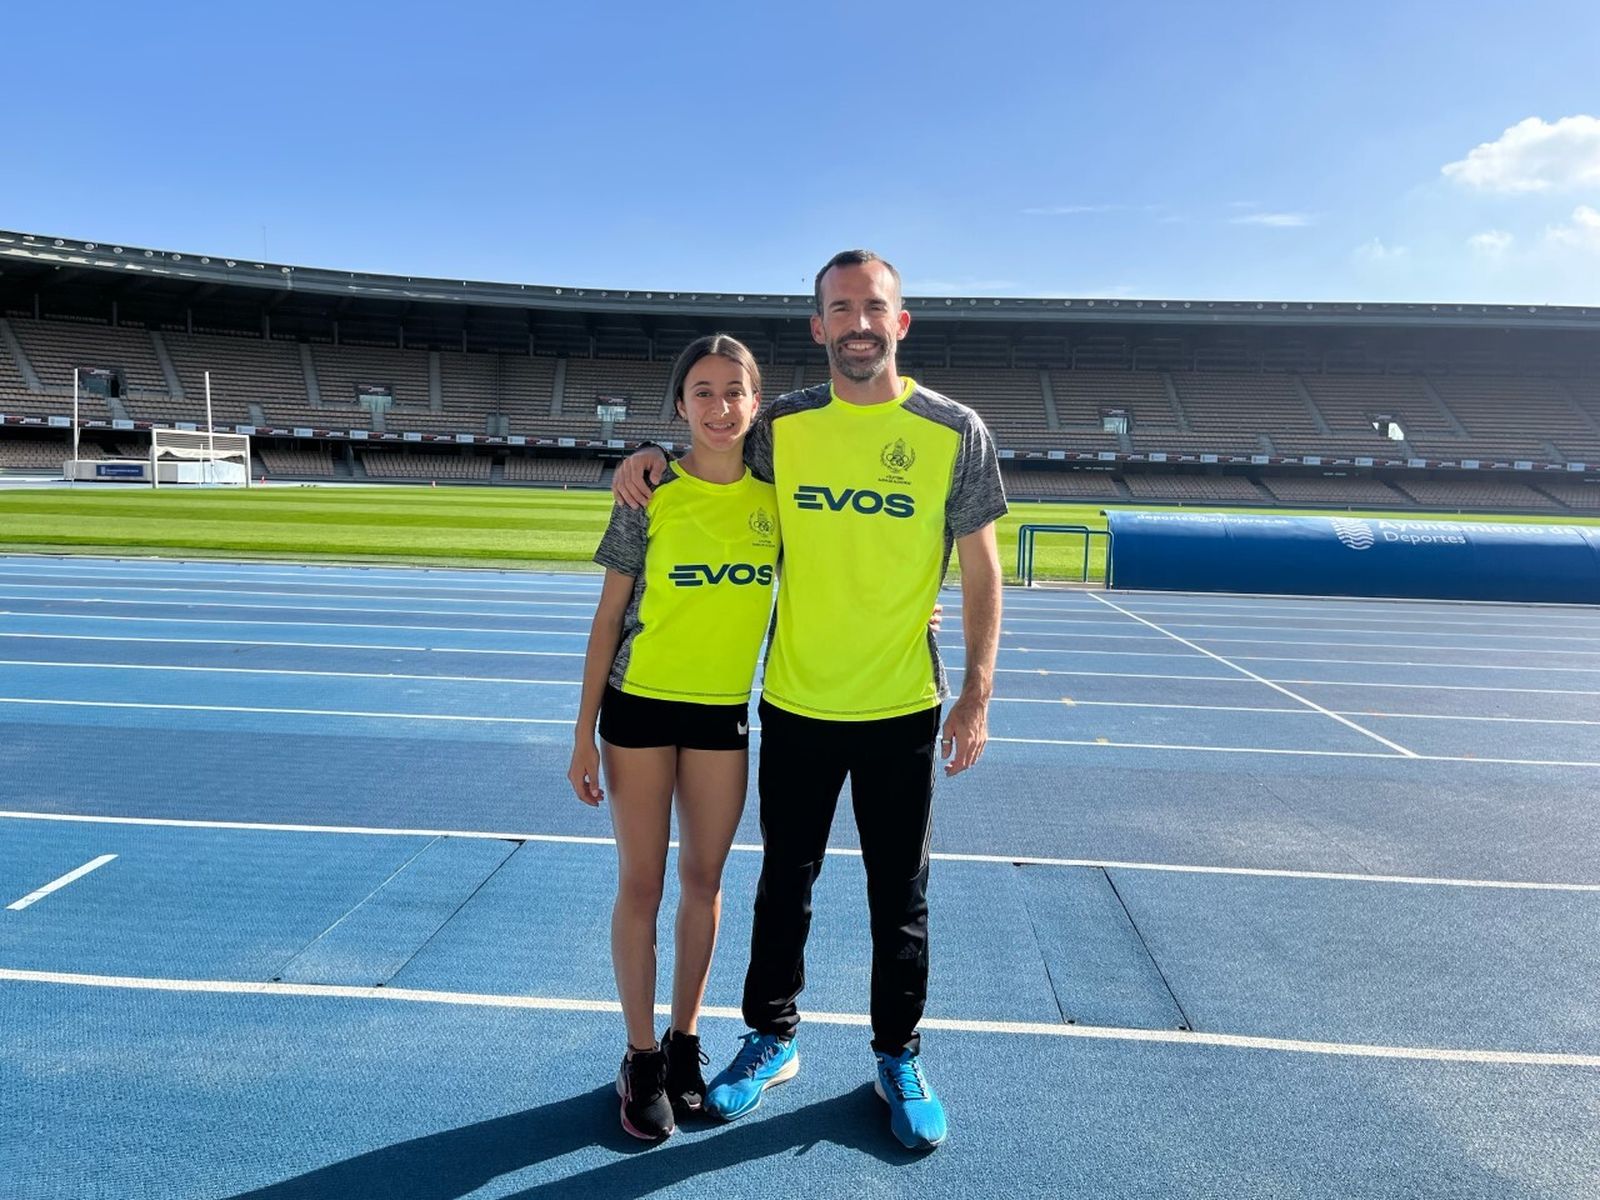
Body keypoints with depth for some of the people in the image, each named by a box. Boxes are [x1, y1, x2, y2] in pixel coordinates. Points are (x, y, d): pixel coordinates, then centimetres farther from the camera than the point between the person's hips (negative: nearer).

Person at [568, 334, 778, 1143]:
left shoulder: (772, 493, 0)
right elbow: (608, 617, -4)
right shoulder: (650, 492, -8)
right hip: (640, 706, -2)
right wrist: (584, 734, -6)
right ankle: (640, 1058, 22)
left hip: (724, 712, 3)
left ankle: (685, 1041, 31)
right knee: (641, 885, 5)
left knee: (703, 880, 12)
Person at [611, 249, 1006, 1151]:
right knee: (785, 881, 16)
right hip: (796, 704, 2)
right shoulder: (781, 427, -1)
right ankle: (774, 1038, 36)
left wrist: (978, 694, -7)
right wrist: (655, 459, -4)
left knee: (900, 896, 12)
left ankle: (900, 1055, 33)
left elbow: (981, 571, -2)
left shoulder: (956, 432, -7)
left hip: (904, 708, -1)